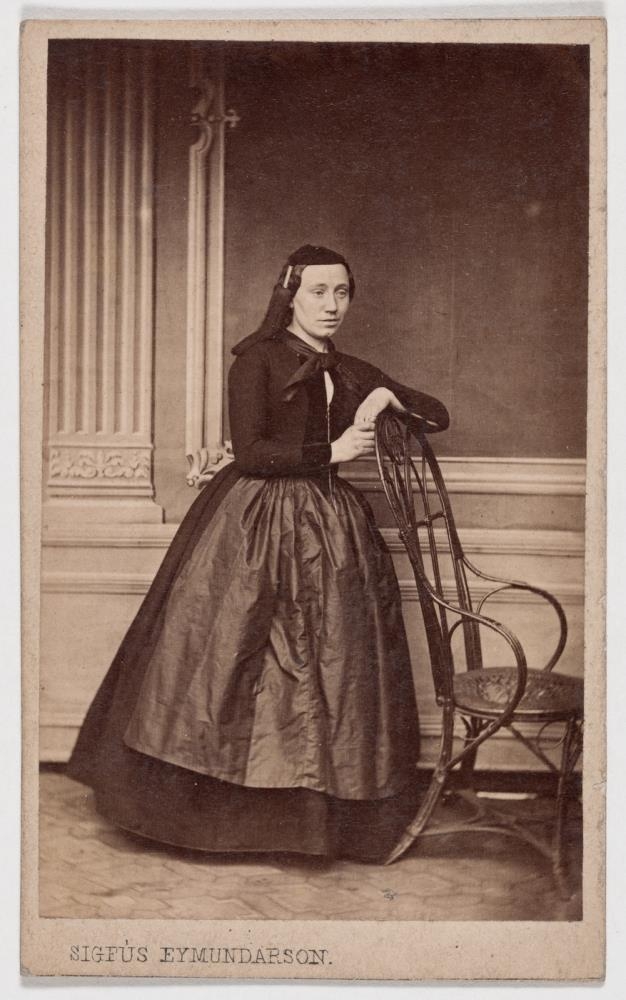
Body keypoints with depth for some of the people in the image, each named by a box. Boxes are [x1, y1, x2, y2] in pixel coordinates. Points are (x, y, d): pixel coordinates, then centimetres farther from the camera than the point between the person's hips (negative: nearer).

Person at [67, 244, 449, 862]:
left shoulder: (350, 373, 13)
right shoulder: (258, 358, -4)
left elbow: (438, 416, 17)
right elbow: (248, 453, -13)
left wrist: (388, 395, -2)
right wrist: (331, 451, -12)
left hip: (326, 529, 6)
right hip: (255, 527, -6)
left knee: (329, 668, 5)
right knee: (228, 664, -2)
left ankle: (315, 813, 14)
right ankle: (206, 805, 11)